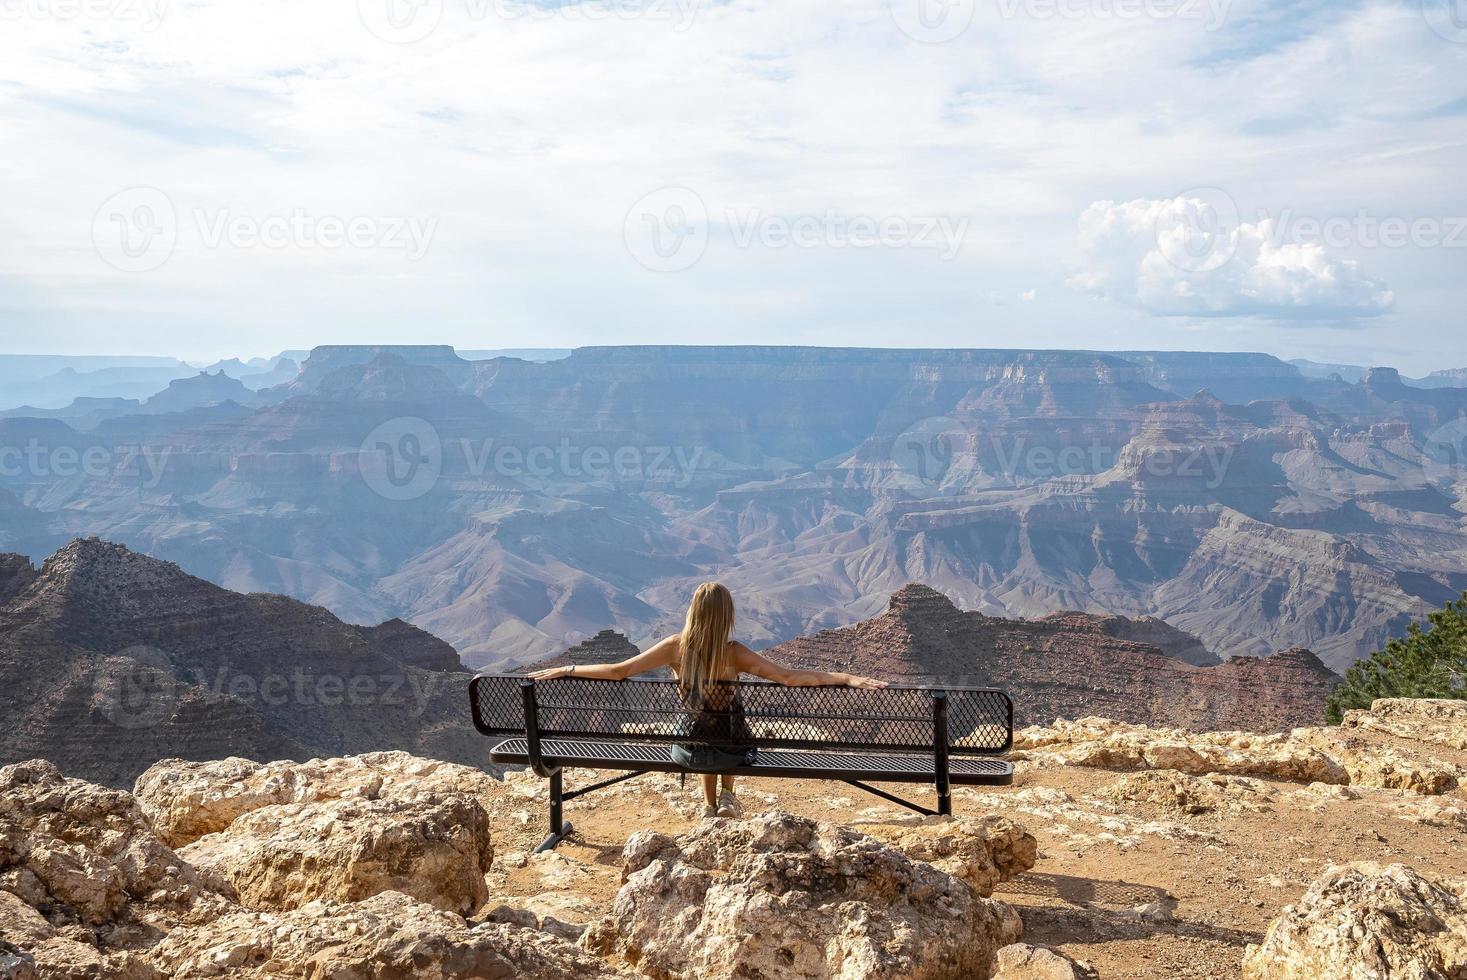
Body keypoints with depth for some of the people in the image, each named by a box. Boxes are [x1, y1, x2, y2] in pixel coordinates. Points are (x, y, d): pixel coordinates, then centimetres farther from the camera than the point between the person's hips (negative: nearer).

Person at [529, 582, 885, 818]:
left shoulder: (676, 646, -13)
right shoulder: (734, 653, -20)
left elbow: (618, 671, -10)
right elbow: (790, 677, -25)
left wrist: (565, 670, 0)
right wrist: (847, 678, -22)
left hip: (690, 750, 2)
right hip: (733, 751, -1)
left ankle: (710, 805, 41)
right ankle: (727, 796, 38)